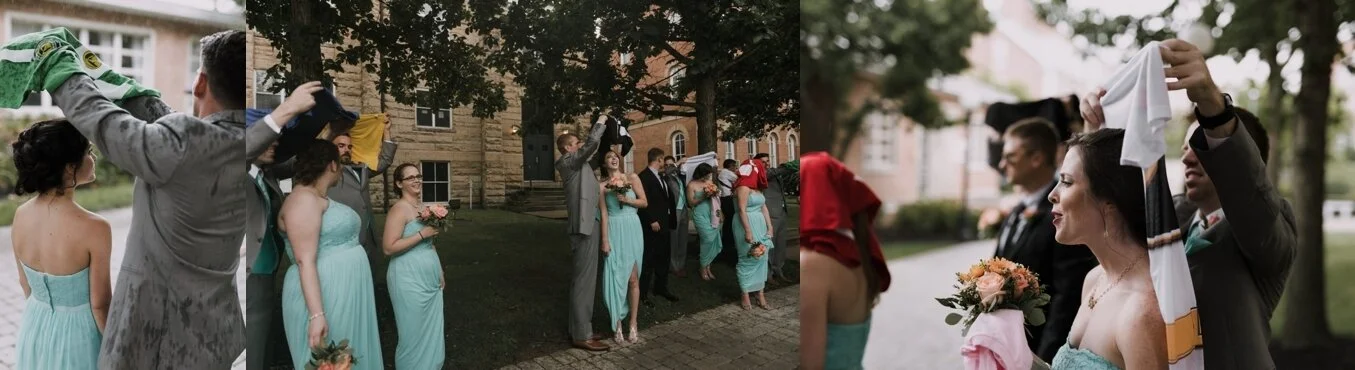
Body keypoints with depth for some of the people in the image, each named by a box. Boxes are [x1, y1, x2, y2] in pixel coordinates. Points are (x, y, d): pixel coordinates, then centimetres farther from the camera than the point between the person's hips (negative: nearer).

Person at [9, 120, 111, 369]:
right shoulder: (93, 228, -26)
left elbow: (25, 283, 6)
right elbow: (100, 304, -18)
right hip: (77, 335, -6)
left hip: (35, 331, 6)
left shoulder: (20, 216, -8)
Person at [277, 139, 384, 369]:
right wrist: (316, 314, -28)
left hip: (345, 295, 10)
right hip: (323, 298, -10)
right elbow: (305, 261, -22)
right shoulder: (304, 199, -15)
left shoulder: (321, 199, 16)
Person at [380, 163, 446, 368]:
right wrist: (422, 234, -21)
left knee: (431, 331, 14)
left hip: (429, 278, 8)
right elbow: (388, 247, -22)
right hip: (409, 279, -8)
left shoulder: (422, 208, 12)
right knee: (415, 333, 1)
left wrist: (439, 271, 19)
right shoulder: (399, 209, -14)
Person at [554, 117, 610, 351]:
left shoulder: (577, 163, 17)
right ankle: (581, 335, -5)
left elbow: (592, 148, 31)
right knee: (583, 279, -8)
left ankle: (579, 329, 20)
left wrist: (600, 129, 18)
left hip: (588, 224, 11)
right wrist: (600, 123, -7)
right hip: (584, 226, -11)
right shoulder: (569, 162, -10)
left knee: (585, 279, 14)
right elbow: (592, 143, -22)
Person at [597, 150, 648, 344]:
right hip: (614, 231, 0)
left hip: (632, 229, 1)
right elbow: (603, 213, -2)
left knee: (633, 278, 0)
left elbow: (644, 202, 5)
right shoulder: (602, 185, 3)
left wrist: (627, 200, -12)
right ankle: (618, 325, 4)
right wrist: (605, 240, -8)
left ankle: (633, 323, 8)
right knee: (615, 277, -2)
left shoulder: (632, 178, 5)